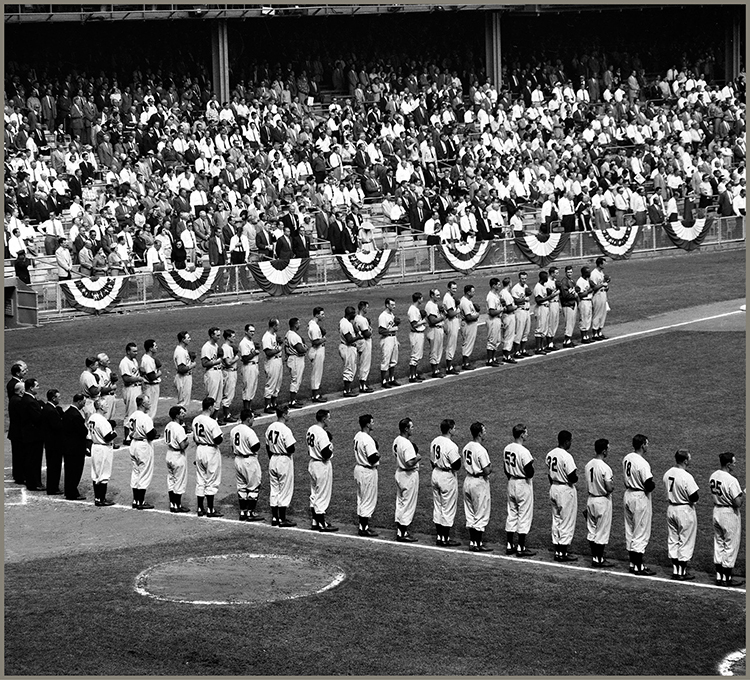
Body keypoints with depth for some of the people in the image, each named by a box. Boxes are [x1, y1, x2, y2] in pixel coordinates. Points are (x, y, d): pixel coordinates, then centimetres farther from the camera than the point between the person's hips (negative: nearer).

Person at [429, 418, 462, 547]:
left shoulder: (434, 441, 4)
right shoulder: (451, 446, -22)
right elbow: (457, 465, -21)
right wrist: (458, 457, -1)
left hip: (435, 475, 8)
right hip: (448, 477, -8)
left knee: (437, 507, 15)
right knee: (448, 508, 2)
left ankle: (439, 536, 22)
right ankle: (445, 538, 7)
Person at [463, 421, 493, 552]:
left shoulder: (466, 448, 5)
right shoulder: (481, 450, -20)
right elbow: (486, 471, -23)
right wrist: (490, 468, 0)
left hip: (468, 481, 8)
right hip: (479, 482, -8)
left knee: (470, 514, 14)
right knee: (481, 515, 2)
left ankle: (472, 542, 20)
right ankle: (478, 544, 6)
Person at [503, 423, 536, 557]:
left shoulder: (507, 449, 3)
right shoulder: (524, 452, -22)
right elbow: (530, 473, -23)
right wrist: (531, 463, -4)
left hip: (511, 484, 8)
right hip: (523, 485, -8)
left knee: (512, 514, 15)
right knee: (524, 516, 1)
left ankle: (509, 545, 19)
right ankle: (521, 548, 4)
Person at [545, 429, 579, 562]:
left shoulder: (550, 454, 5)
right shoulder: (566, 456, -20)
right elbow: (573, 478, -22)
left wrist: (554, 487, 20)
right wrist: (576, 476, 0)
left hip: (553, 488, 8)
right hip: (566, 490, -8)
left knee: (556, 520, 15)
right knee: (567, 522, 1)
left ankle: (557, 551, 19)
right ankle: (563, 553, 4)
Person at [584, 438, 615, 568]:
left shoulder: (588, 465, 2)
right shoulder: (605, 468, -21)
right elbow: (609, 488, -23)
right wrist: (612, 484, -2)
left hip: (591, 499, 7)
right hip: (603, 501, -7)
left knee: (592, 530, 14)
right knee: (602, 532, 3)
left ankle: (594, 557, 21)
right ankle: (599, 560, 9)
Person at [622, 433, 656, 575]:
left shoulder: (627, 458, 3)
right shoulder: (643, 463, -23)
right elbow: (649, 485, -25)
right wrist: (653, 485, -1)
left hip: (628, 494, 8)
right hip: (640, 498, -8)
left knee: (630, 531, 15)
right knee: (641, 533, 0)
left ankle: (633, 563, 24)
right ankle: (639, 567, 4)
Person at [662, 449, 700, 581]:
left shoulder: (667, 474, 1)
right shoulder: (687, 477, -22)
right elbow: (695, 497, -21)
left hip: (671, 509, 7)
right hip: (685, 510, -7)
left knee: (673, 540, 14)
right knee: (686, 542, 4)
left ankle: (675, 570, 19)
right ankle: (682, 572, 10)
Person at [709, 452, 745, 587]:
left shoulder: (713, 476, 2)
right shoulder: (731, 480, -23)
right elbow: (738, 503, -24)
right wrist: (745, 492, -6)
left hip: (716, 511, 8)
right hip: (730, 514, -8)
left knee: (719, 544, 16)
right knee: (731, 546, 4)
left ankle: (719, 577, 21)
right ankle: (727, 578, 9)